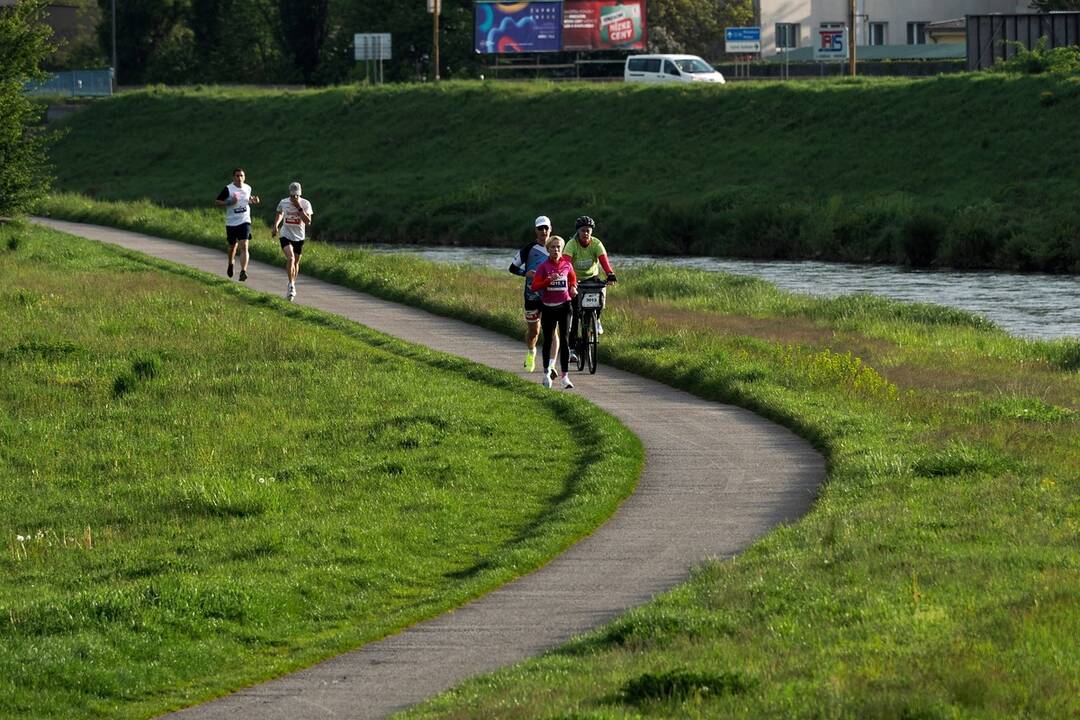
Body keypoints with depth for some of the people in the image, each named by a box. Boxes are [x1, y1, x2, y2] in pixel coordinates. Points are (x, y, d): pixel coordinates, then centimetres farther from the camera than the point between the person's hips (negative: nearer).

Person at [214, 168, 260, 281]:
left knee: (244, 246, -15)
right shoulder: (228, 189, -7)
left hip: (244, 222, 0)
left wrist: (253, 201, 2)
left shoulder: (248, 188, 4)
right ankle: (231, 263, 48)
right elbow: (217, 202, -5)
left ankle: (243, 272, -21)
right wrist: (229, 202, -20)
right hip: (231, 223, 0)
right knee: (232, 245, 16)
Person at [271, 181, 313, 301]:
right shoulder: (283, 203, -6)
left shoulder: (305, 204, -11)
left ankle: (292, 287, 32)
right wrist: (275, 226, 8)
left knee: (296, 262, 13)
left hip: (299, 237, 1)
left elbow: (308, 222, -20)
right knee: (290, 258, -23)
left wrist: (299, 208, -26)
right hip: (286, 236, -1)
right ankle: (291, 285, -18)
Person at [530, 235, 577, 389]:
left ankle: (565, 377, -8)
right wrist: (549, 280, -25)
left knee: (564, 340, -6)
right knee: (548, 340, 11)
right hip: (548, 307, 0)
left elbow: (573, 278, 22)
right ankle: (547, 372, 29)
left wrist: (573, 288, 2)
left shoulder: (567, 264, 2)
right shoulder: (543, 266, -4)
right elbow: (535, 286, -12)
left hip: (563, 306, 0)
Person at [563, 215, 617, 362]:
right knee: (574, 312, -12)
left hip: (592, 278, 2)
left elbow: (604, 260, -28)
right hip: (575, 279, -2)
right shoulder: (572, 244, -19)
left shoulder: (596, 244, -14)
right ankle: (572, 347, -7)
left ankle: (596, 318, 3)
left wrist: (610, 275, -46)